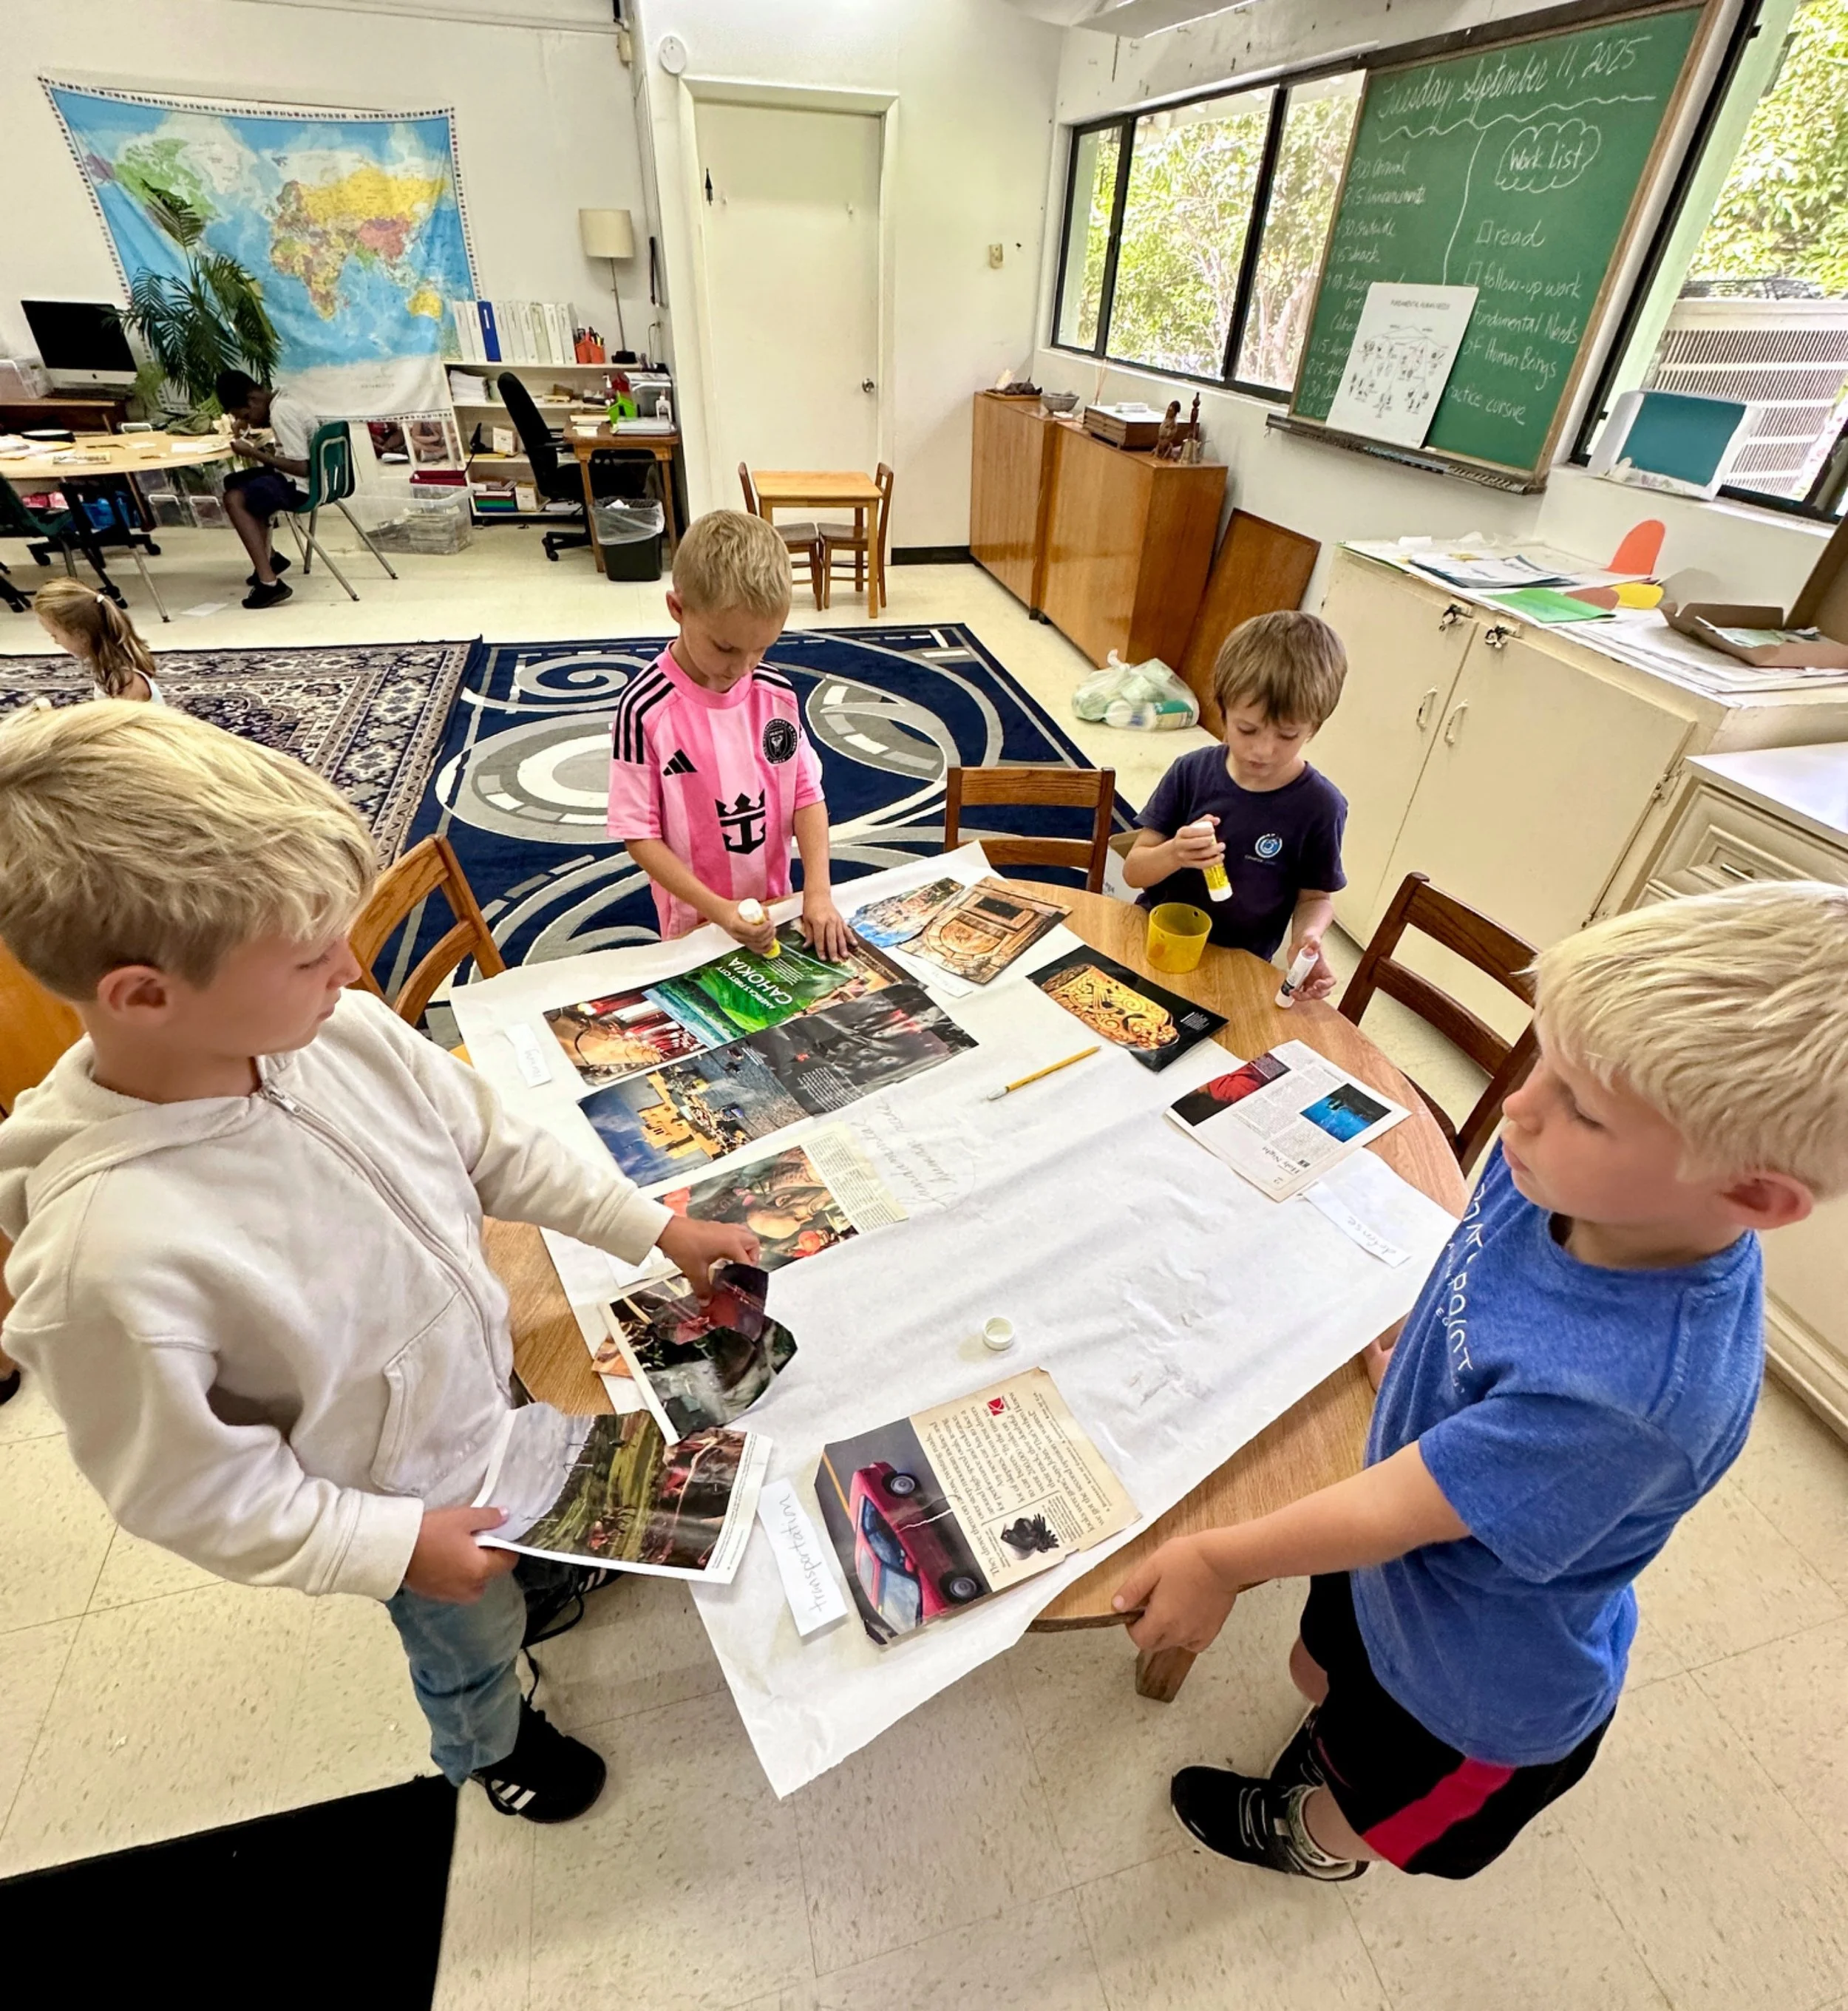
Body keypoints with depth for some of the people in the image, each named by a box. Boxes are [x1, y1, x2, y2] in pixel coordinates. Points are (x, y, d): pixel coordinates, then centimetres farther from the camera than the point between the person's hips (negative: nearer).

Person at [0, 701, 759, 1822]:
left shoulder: (346, 1031, -25)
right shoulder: (110, 1252, -40)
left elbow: (494, 1148, -9)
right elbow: (189, 1487, -24)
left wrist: (655, 1230, -7)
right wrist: (393, 1546, -16)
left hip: (489, 1386, 4)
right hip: (404, 1496, -4)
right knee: (474, 1644, 29)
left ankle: (546, 1591, 71)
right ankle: (490, 1749, 65)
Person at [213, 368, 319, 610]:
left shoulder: (282, 412, -20)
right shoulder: (281, 400, 9)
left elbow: (301, 468, -25)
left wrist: (255, 453, -17)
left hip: (305, 484, -10)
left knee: (235, 499, -19)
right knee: (234, 483, 20)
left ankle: (269, 583, -22)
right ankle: (269, 556, 24)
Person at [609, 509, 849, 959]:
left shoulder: (778, 694, -5)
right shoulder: (646, 709, -18)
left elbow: (806, 794, -1)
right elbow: (640, 835, -15)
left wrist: (818, 892, -14)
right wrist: (720, 910, -24)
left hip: (776, 913, 4)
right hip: (698, 924, -4)